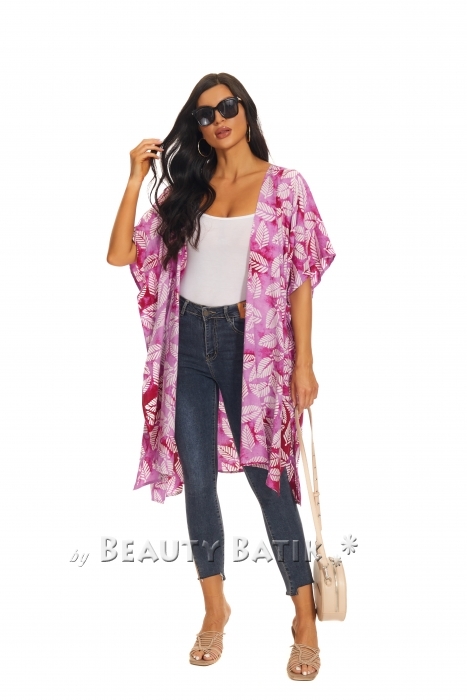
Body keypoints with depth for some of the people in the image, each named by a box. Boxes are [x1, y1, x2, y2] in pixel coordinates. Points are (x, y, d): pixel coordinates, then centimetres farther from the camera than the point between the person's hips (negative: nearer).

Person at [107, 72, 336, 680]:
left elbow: (301, 279, -3)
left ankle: (306, 619, 14)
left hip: (250, 341, -3)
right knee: (198, 480, 8)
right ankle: (215, 608, 26)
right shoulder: (186, 189, 8)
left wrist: (303, 362, -7)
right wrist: (136, 180, -5)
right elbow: (121, 254, 1)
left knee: (267, 478, 0)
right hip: (188, 340, 4)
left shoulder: (285, 186, -1)